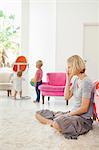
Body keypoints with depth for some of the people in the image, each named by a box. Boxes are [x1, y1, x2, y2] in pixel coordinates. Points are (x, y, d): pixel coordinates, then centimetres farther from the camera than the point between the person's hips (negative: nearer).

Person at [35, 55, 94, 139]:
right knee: (39, 114, 3)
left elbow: (84, 109, -19)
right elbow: (67, 97, 3)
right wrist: (68, 80, -1)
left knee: (57, 124, -38)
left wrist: (67, 114, -11)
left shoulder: (86, 82, -19)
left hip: (83, 118, -8)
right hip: (73, 113, 8)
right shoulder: (75, 79, 7)